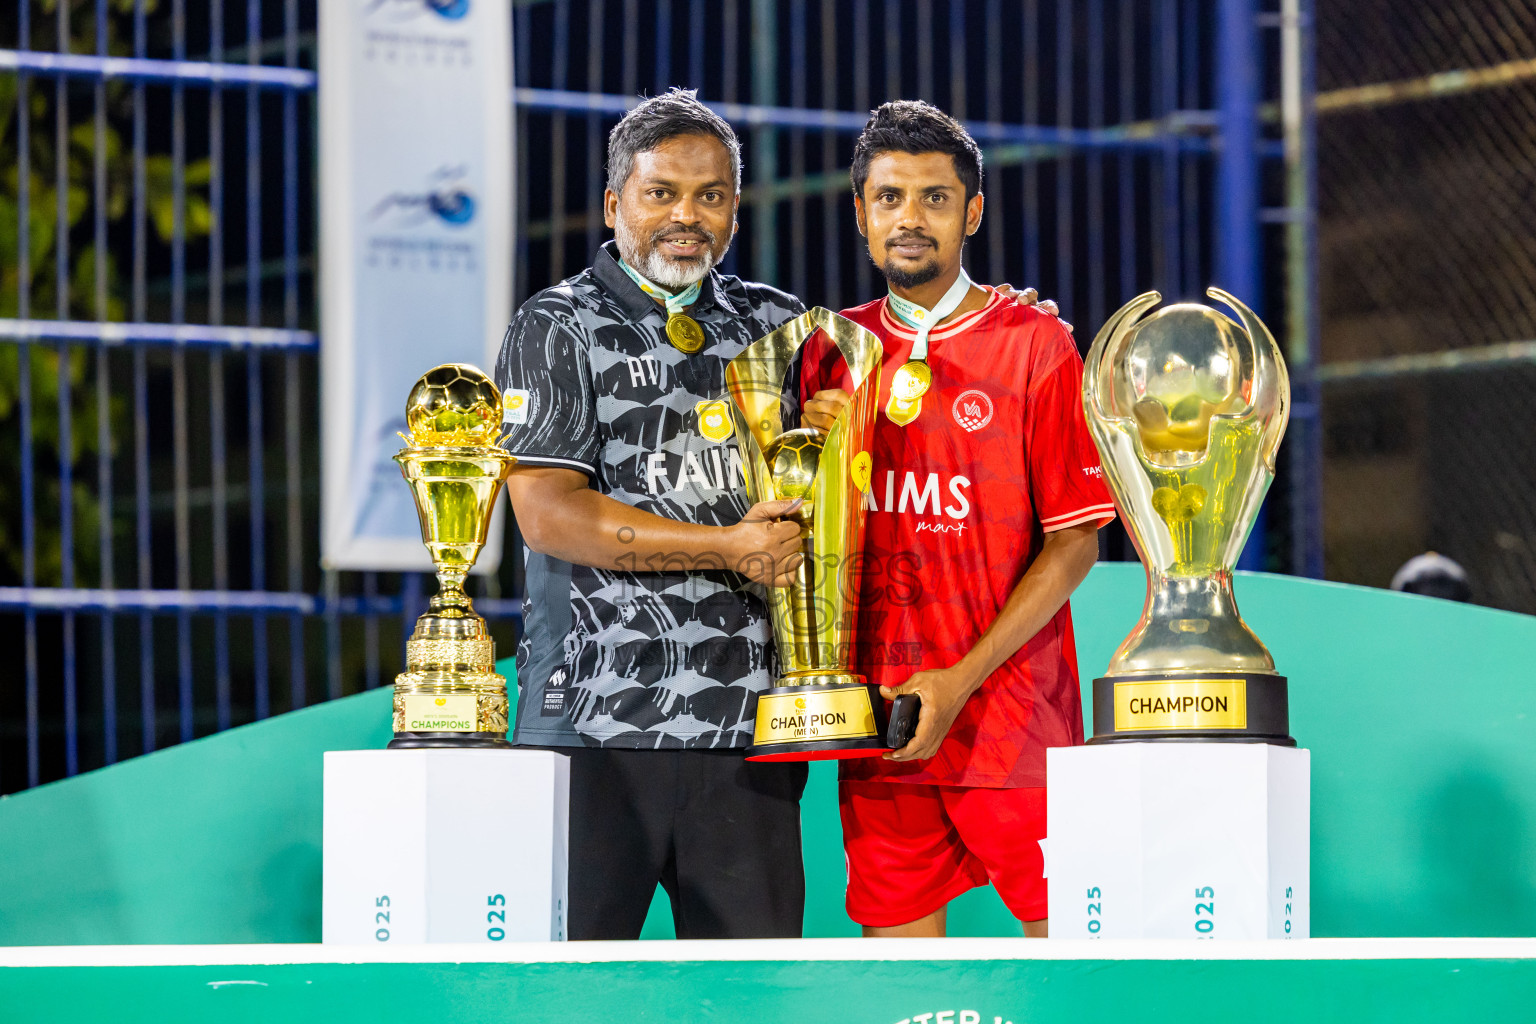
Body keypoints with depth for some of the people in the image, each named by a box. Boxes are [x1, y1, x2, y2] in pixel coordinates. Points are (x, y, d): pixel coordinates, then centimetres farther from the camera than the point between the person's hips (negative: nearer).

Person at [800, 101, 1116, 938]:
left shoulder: (1033, 344, -2)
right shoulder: (834, 350, 11)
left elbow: (1074, 544, -5)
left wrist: (962, 680, -13)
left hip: (1011, 710, -4)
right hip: (876, 714, 4)